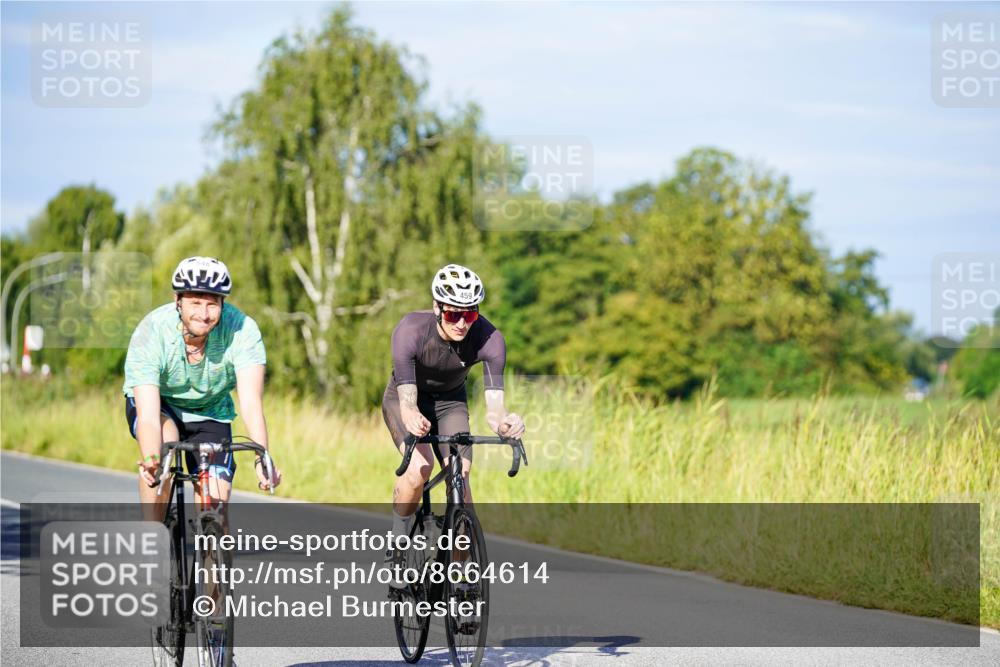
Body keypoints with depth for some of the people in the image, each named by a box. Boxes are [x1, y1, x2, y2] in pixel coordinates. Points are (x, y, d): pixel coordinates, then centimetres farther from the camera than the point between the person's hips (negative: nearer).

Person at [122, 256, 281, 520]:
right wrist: (150, 462, -57)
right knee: (164, 438, -35)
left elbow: (251, 401, -37)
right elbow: (148, 415, -39)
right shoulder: (150, 333, -32)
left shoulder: (241, 329, -30)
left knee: (216, 505, -11)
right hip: (159, 404, -2)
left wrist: (263, 458, -53)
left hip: (209, 412, 2)